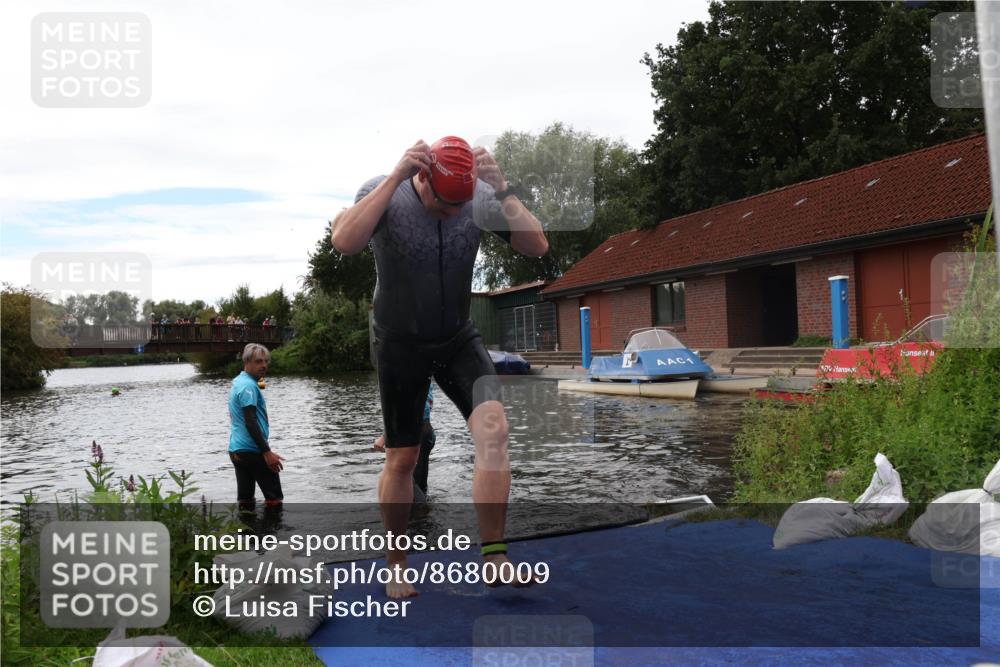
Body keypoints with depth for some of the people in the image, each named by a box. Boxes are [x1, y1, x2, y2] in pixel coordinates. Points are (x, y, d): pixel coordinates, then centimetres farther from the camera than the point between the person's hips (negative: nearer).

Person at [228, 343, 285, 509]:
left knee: (245, 500, 9)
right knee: (274, 498, -1)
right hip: (252, 450, -9)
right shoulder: (249, 385, -14)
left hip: (236, 450, 9)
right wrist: (267, 452, -22)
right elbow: (250, 422, -21)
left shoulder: (238, 382, 16)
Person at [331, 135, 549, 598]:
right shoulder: (383, 193, -17)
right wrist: (396, 177, -37)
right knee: (402, 458, 5)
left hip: (459, 339, 2)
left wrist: (502, 188, -27)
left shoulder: (481, 199, -11)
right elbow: (344, 241, -36)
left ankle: (493, 559, -12)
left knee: (492, 427, -22)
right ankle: (396, 566, 25)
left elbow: (537, 247, -17)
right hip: (400, 343, -2)